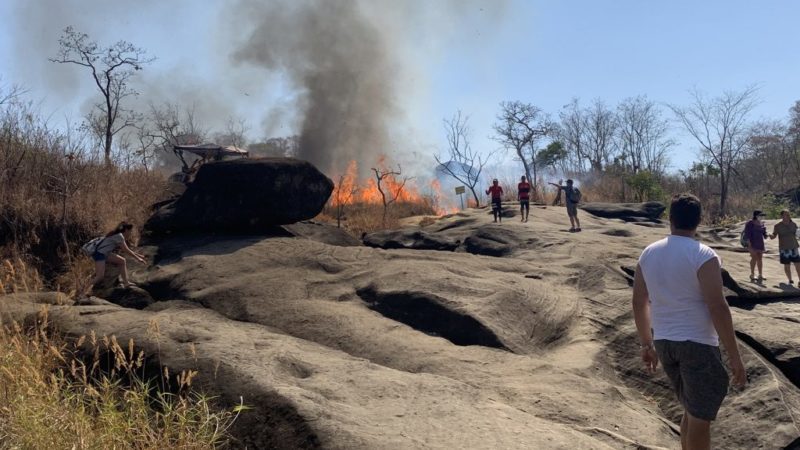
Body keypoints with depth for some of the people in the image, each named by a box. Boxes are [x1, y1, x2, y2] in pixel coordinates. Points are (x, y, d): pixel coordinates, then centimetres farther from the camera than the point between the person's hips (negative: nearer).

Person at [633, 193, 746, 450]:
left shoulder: (649, 253, 5)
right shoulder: (703, 256, -14)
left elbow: (639, 302, 10)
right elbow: (717, 307, -18)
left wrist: (647, 344, 19)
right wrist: (734, 356, -12)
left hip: (663, 342, 6)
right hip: (698, 344, -6)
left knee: (692, 412, 21)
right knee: (700, 418, 3)